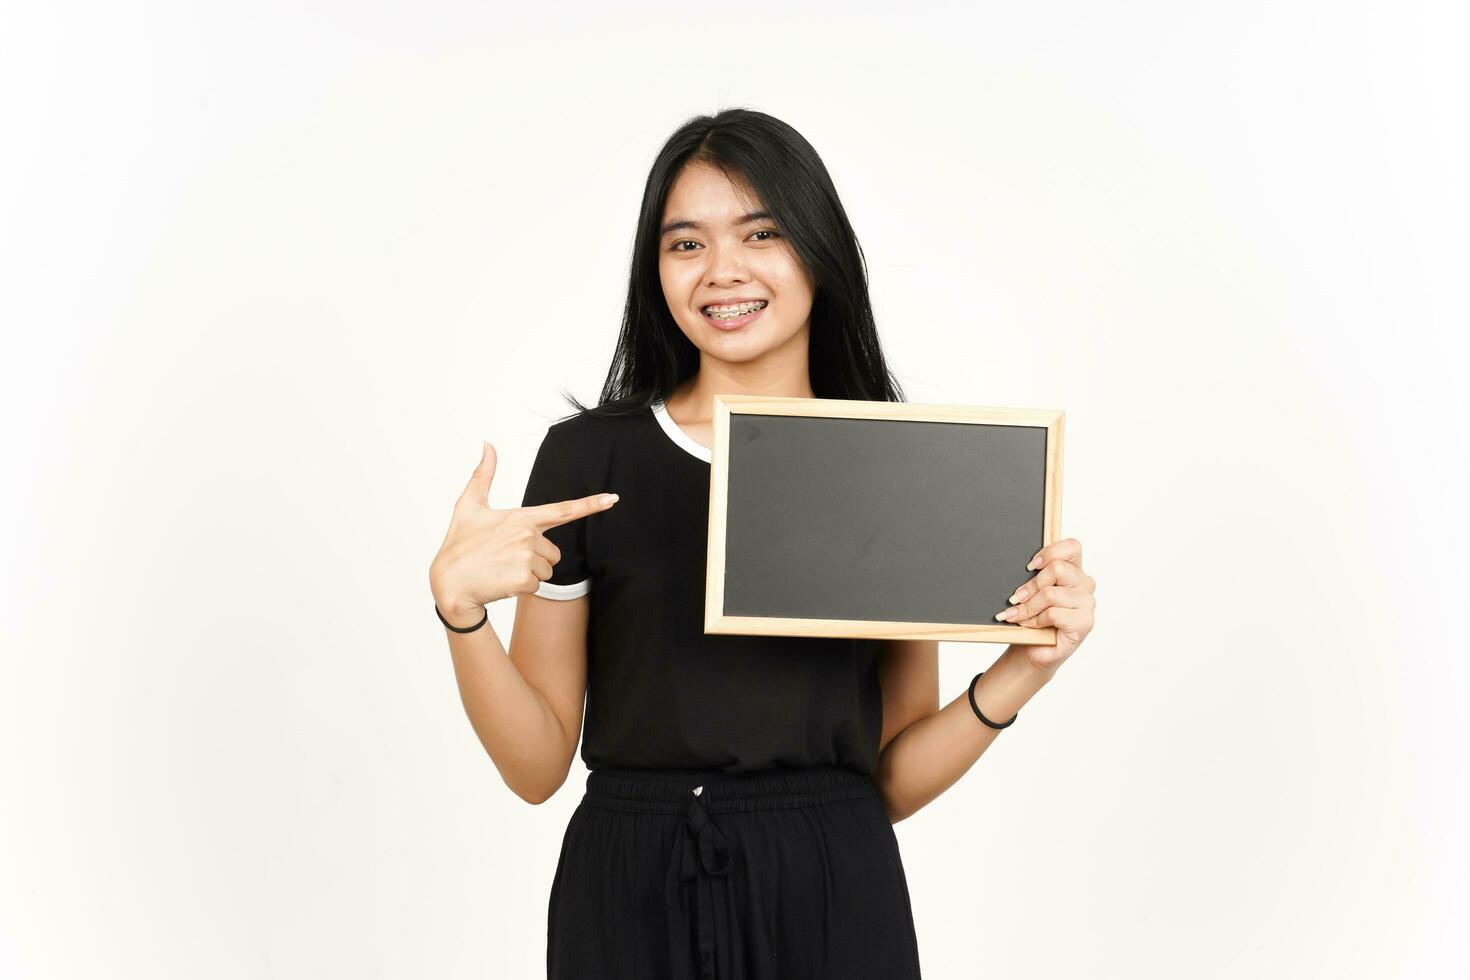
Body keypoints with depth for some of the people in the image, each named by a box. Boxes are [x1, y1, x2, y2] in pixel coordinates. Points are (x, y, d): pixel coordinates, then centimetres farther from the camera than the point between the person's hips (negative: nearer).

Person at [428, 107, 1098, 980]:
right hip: (630, 904, -1)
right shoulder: (589, 458, -4)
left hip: (834, 904, 1)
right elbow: (538, 764, -3)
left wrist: (1025, 668, -12)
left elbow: (893, 781, 2)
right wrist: (460, 606, -17)